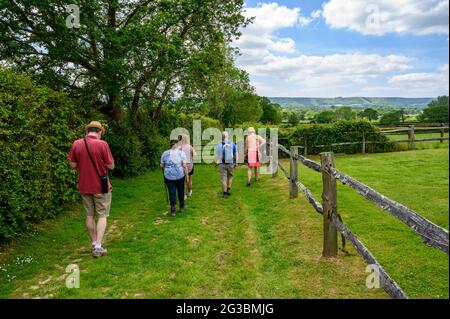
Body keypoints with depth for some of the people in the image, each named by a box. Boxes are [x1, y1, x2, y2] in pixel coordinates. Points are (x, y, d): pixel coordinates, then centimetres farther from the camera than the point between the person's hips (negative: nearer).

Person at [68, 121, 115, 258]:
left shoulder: (76, 144, -4)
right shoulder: (102, 144, -14)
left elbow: (73, 165, 3)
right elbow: (110, 166, -11)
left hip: (84, 186, 4)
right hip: (101, 187, -3)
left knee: (90, 216, 15)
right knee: (102, 216, 6)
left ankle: (94, 243, 24)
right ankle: (98, 247, 1)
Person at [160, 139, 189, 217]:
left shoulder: (165, 153, 2)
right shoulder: (181, 153, -4)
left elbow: (161, 165, 5)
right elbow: (184, 166, -9)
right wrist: (187, 175, -2)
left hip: (169, 176, 1)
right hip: (180, 175, -1)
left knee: (172, 192, 8)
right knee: (181, 191, 17)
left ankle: (173, 210, 11)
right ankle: (182, 207, 32)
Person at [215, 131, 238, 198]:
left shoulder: (219, 145, -7)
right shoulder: (232, 144, -3)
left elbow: (216, 155, -5)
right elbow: (236, 154, 3)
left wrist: (216, 163, 9)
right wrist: (236, 162, 15)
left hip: (222, 164, -1)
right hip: (230, 163, 1)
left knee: (223, 178, 6)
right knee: (230, 176, 22)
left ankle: (225, 193, 7)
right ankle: (229, 189, 14)